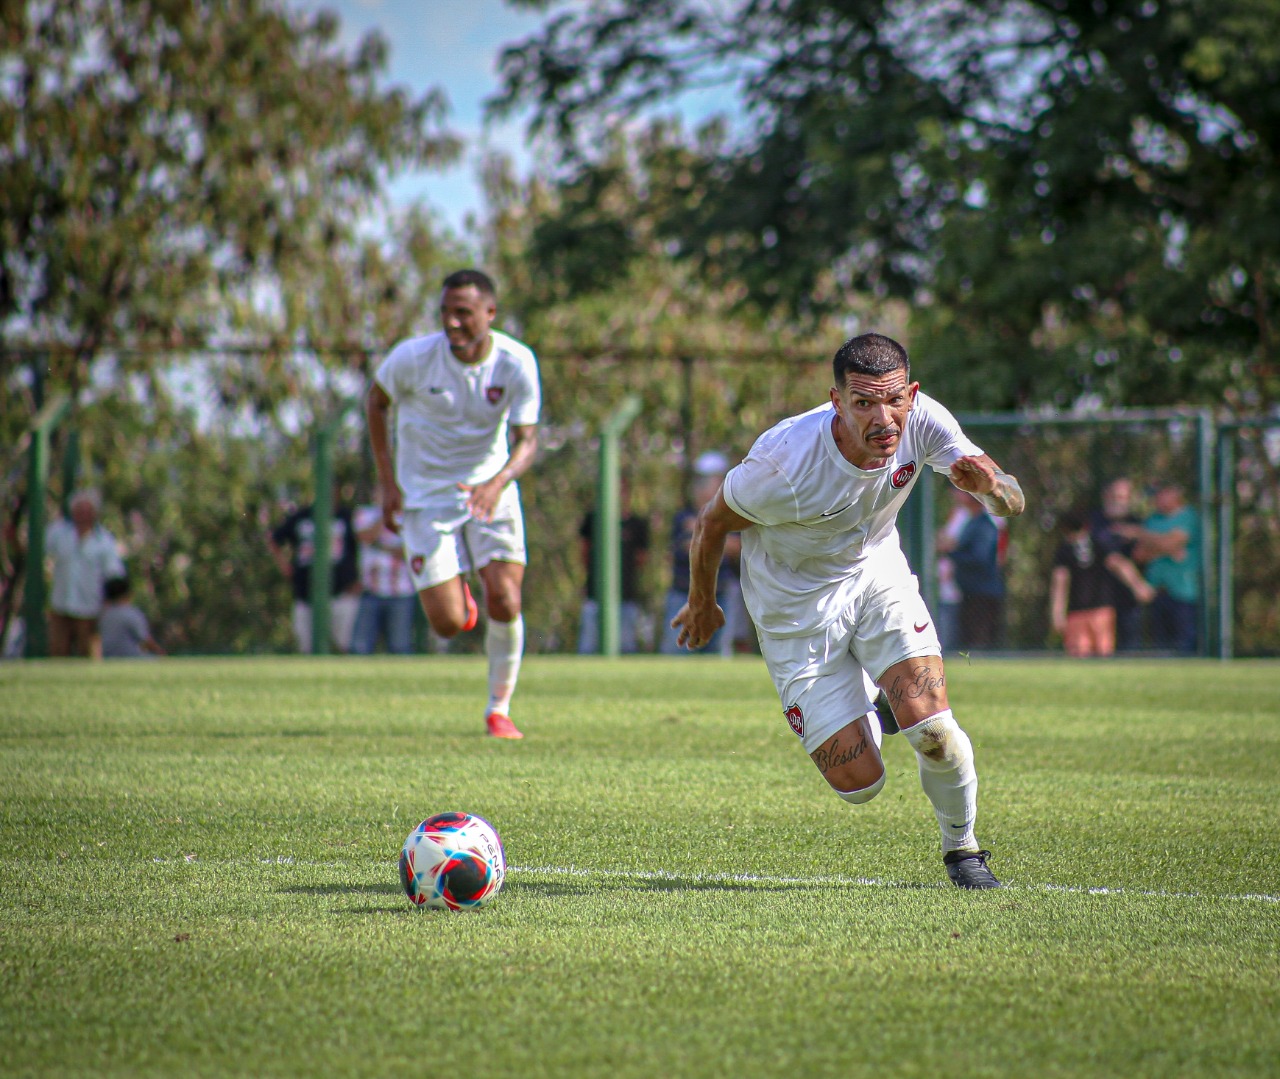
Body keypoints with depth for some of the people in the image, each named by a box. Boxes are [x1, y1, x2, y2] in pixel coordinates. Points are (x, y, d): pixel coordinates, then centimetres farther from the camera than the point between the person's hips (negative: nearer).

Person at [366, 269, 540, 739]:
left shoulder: (516, 363, -15)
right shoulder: (414, 357, -17)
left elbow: (527, 440, -18)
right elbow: (377, 400, 1)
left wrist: (498, 482, -39)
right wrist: (387, 482, -3)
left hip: (491, 488, 1)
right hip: (426, 498, -1)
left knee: (505, 601, -15)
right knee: (450, 624, -9)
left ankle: (499, 709, 7)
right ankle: (457, 595, 31)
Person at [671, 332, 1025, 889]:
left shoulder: (921, 420, -22)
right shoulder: (786, 462, -33)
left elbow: (1012, 502, -18)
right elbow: (711, 524, -13)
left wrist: (989, 483, -43)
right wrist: (701, 604, 4)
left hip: (878, 576, 3)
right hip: (797, 608, -3)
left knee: (933, 731, -18)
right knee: (860, 784, -5)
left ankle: (961, 848, 13)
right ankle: (857, 713, 33)